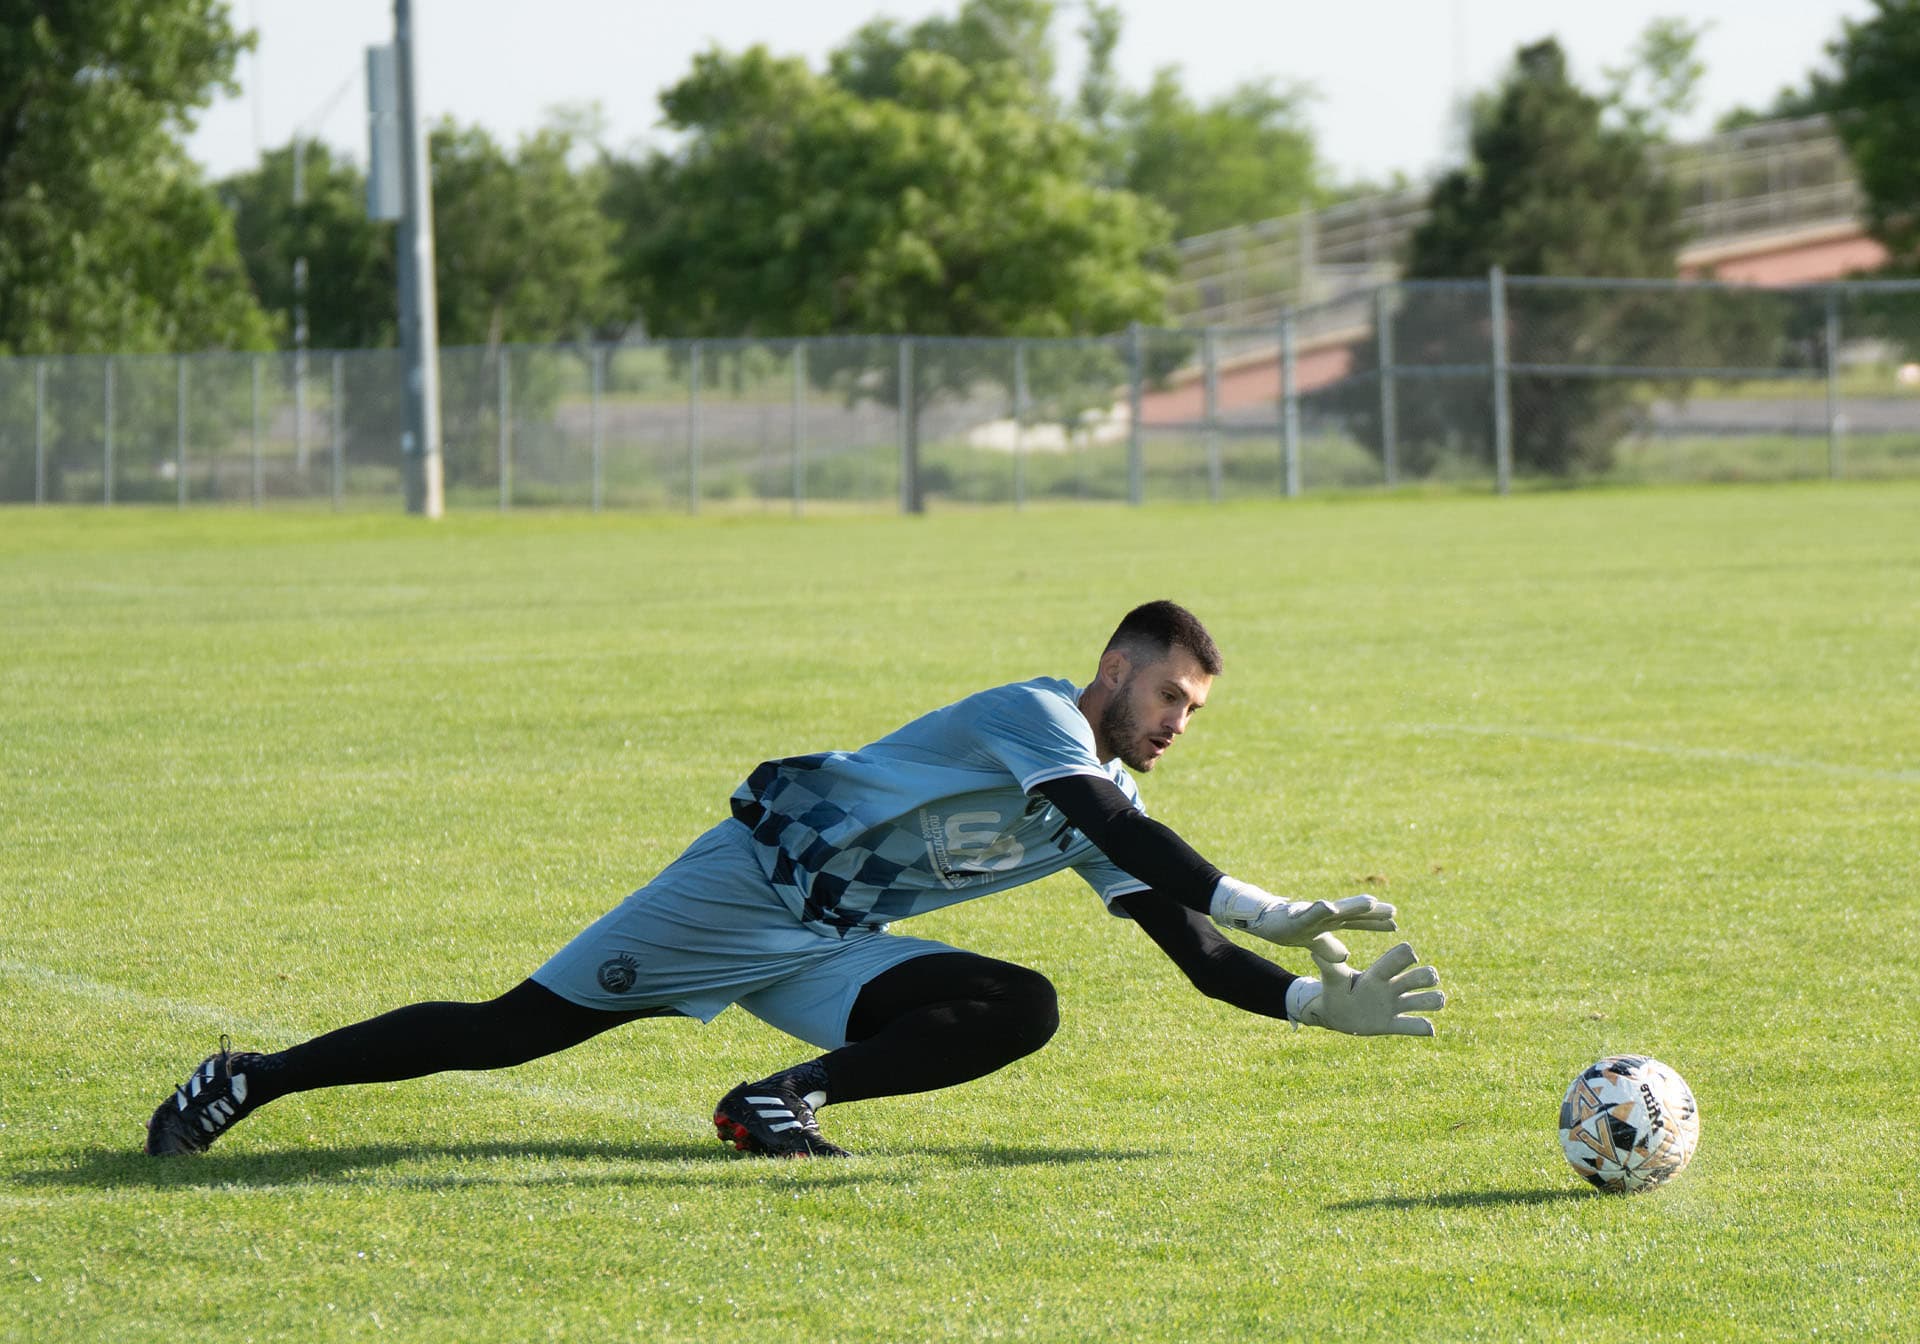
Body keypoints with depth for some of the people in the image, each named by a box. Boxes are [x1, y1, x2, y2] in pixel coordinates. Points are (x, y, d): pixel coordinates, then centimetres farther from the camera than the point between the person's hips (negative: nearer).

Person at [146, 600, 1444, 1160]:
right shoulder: (1037, 716, -15)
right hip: (750, 886, -8)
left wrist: (1324, 1002, -1)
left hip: (829, 954, 8)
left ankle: (790, 1097, -14)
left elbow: (1190, 948, 11)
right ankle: (253, 1080, 4)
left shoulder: (1102, 808, 11)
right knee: (511, 1030, -9)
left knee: (1024, 1009, -14)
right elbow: (1126, 834, -31)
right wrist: (1286, 917, -33)